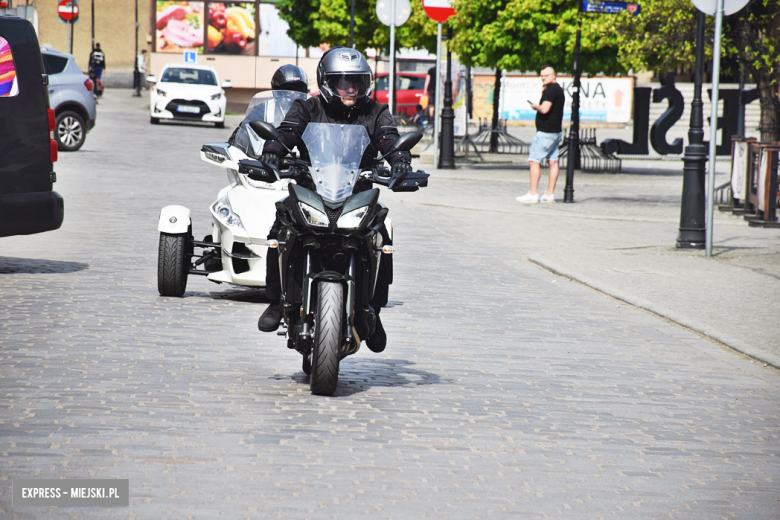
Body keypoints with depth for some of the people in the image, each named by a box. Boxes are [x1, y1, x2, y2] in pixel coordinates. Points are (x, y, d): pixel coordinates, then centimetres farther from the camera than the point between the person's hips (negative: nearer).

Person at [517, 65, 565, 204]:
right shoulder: (558, 89, 15)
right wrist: (543, 93, 9)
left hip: (545, 132, -10)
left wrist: (535, 106, -8)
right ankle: (550, 194, 8)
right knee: (552, 162, 8)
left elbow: (544, 109, -27)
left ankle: (533, 194, -11)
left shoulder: (551, 90, -16)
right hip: (555, 131, 10)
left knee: (534, 161, -8)